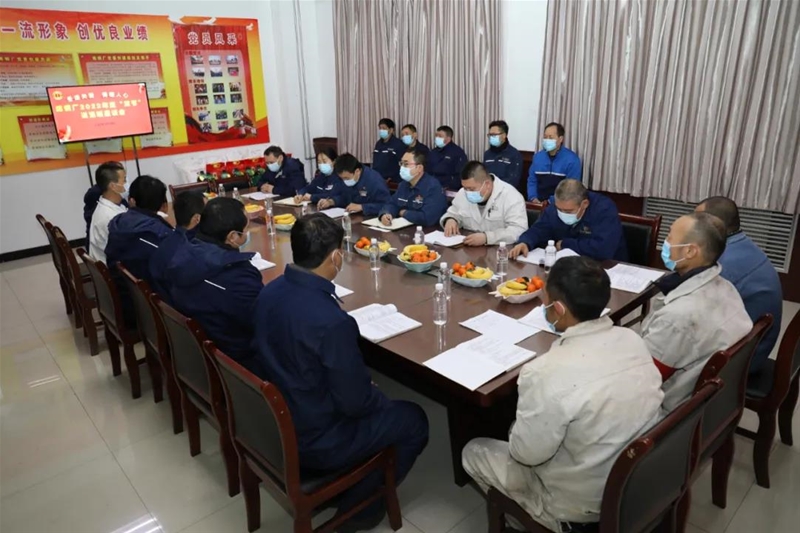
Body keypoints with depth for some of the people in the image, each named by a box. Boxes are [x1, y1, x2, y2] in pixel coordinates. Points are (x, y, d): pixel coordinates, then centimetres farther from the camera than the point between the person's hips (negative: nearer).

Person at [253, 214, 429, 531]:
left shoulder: (269, 292, -8)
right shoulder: (332, 321, -33)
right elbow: (355, 403, -24)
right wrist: (380, 398, 0)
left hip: (276, 419, 8)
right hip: (314, 440, -8)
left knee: (379, 402, 26)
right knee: (414, 420, 11)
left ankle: (348, 495, 32)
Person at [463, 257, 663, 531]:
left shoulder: (548, 374, -35)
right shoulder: (633, 339, -12)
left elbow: (526, 453, -21)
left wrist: (516, 431, 1)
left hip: (583, 503, -7)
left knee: (473, 452, 12)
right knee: (519, 430, 25)